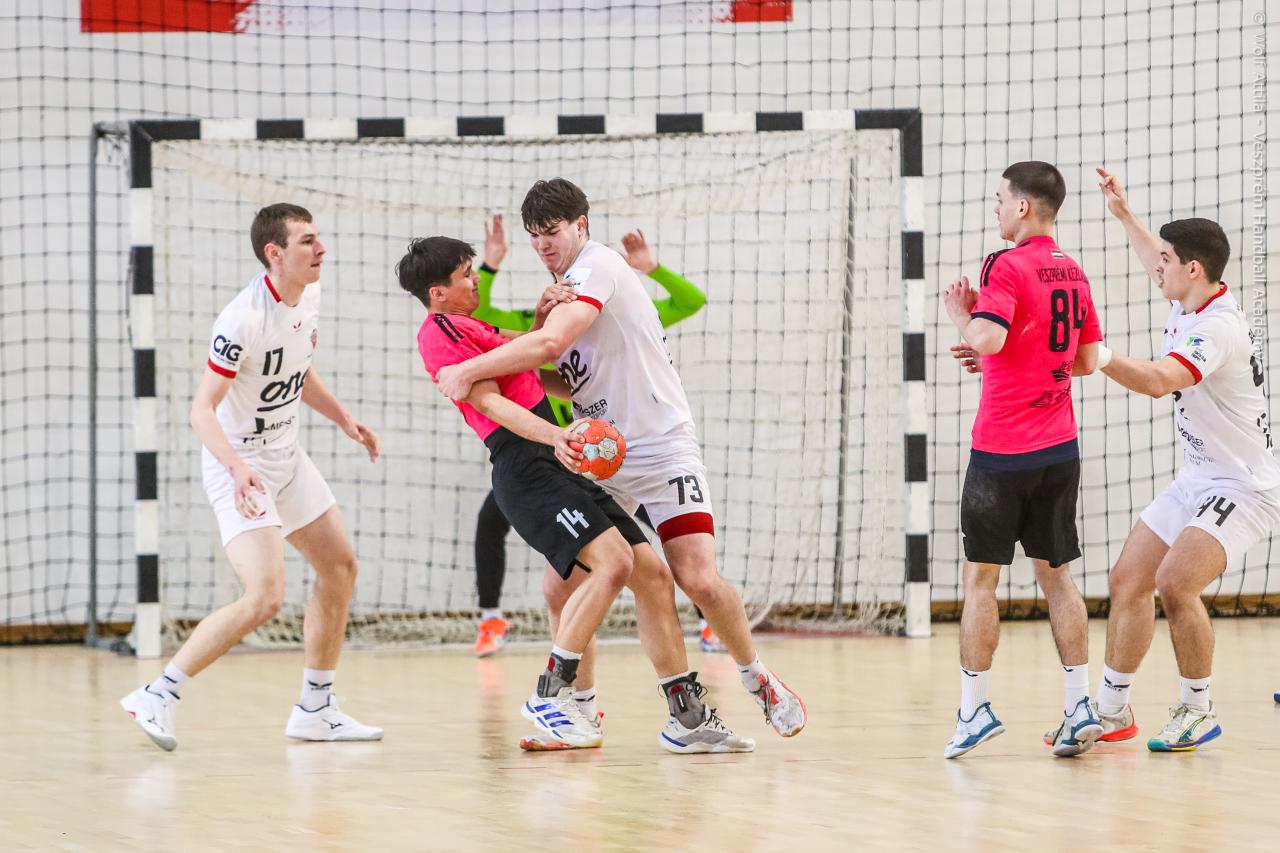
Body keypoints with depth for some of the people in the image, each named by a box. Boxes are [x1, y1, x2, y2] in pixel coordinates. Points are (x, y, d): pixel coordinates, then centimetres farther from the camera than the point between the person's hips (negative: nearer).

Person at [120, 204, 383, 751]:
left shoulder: (309, 296, 0)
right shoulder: (244, 319, -26)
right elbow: (202, 410, -28)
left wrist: (344, 419, 13)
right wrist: (237, 468, -41)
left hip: (287, 459, 9)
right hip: (239, 467, -9)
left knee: (339, 567, 14)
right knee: (264, 598, -21)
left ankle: (315, 709, 25)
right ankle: (158, 697, -13)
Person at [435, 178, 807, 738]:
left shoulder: (598, 266, -14)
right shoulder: (566, 285, 15)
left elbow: (549, 343, -29)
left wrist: (469, 372, -23)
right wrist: (517, 373, -2)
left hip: (661, 446, -8)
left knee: (699, 580, -16)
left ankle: (758, 680, 8)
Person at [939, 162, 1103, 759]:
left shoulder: (1008, 267, -12)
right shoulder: (1072, 273, 11)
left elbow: (988, 339, -25)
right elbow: (1087, 361, 16)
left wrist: (960, 314, -5)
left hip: (1003, 449, -7)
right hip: (1059, 447, 7)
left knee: (980, 576, 1)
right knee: (1056, 574, 10)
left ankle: (974, 708, 1)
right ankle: (1079, 706, 4)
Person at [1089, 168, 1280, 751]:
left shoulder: (1219, 328, -24)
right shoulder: (1187, 303, 4)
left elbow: (1160, 380, -41)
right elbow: (1157, 263, 30)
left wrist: (1095, 356, -46)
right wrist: (1124, 215, 30)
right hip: (1196, 480, 10)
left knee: (1174, 582, -24)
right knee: (1128, 580, 7)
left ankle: (1198, 709, -8)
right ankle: (1112, 710, 17)